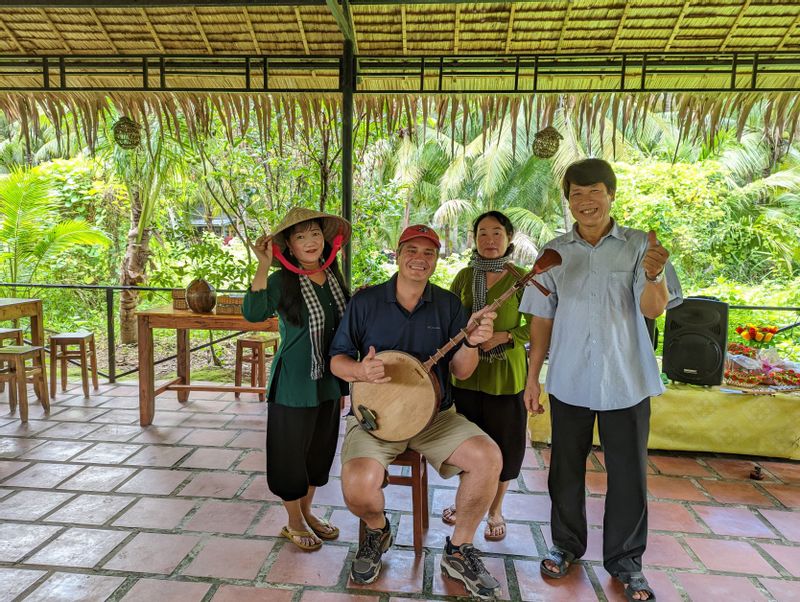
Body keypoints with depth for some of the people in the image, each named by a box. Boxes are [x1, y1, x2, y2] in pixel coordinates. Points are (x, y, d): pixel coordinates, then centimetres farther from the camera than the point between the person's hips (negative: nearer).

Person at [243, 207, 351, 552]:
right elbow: (253, 313, -32)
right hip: (293, 385, -6)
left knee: (319, 452, 19)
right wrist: (263, 265, -33)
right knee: (291, 454, 9)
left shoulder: (333, 277, 5)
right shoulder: (282, 281, -13)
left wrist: (343, 386, 16)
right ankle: (294, 523, 30)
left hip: (328, 383, 6)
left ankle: (307, 512, 40)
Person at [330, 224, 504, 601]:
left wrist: (471, 343, -20)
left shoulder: (448, 304, 4)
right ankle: (378, 530, 13)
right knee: (358, 488, -28)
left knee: (488, 457, -22)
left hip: (435, 414, 2)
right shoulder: (365, 301, -1)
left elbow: (461, 371, 2)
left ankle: (459, 549, 4)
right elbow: (337, 360, 2)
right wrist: (360, 370, -21)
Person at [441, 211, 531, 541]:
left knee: (503, 445, 9)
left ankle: (495, 510, 31)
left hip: (505, 375, -3)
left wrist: (503, 336, -18)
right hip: (466, 373, 3)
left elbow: (535, 327, -5)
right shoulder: (464, 276, 5)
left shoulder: (521, 278, -4)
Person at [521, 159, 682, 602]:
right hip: (569, 381, 2)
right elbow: (542, 319, 6)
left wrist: (654, 276, -34)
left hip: (626, 381, -1)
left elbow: (654, 309, -13)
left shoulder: (640, 245, -2)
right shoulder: (554, 252, 4)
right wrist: (533, 376, 3)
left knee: (628, 474, 8)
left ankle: (625, 562, 28)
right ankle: (566, 544, 34)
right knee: (566, 469, 13)